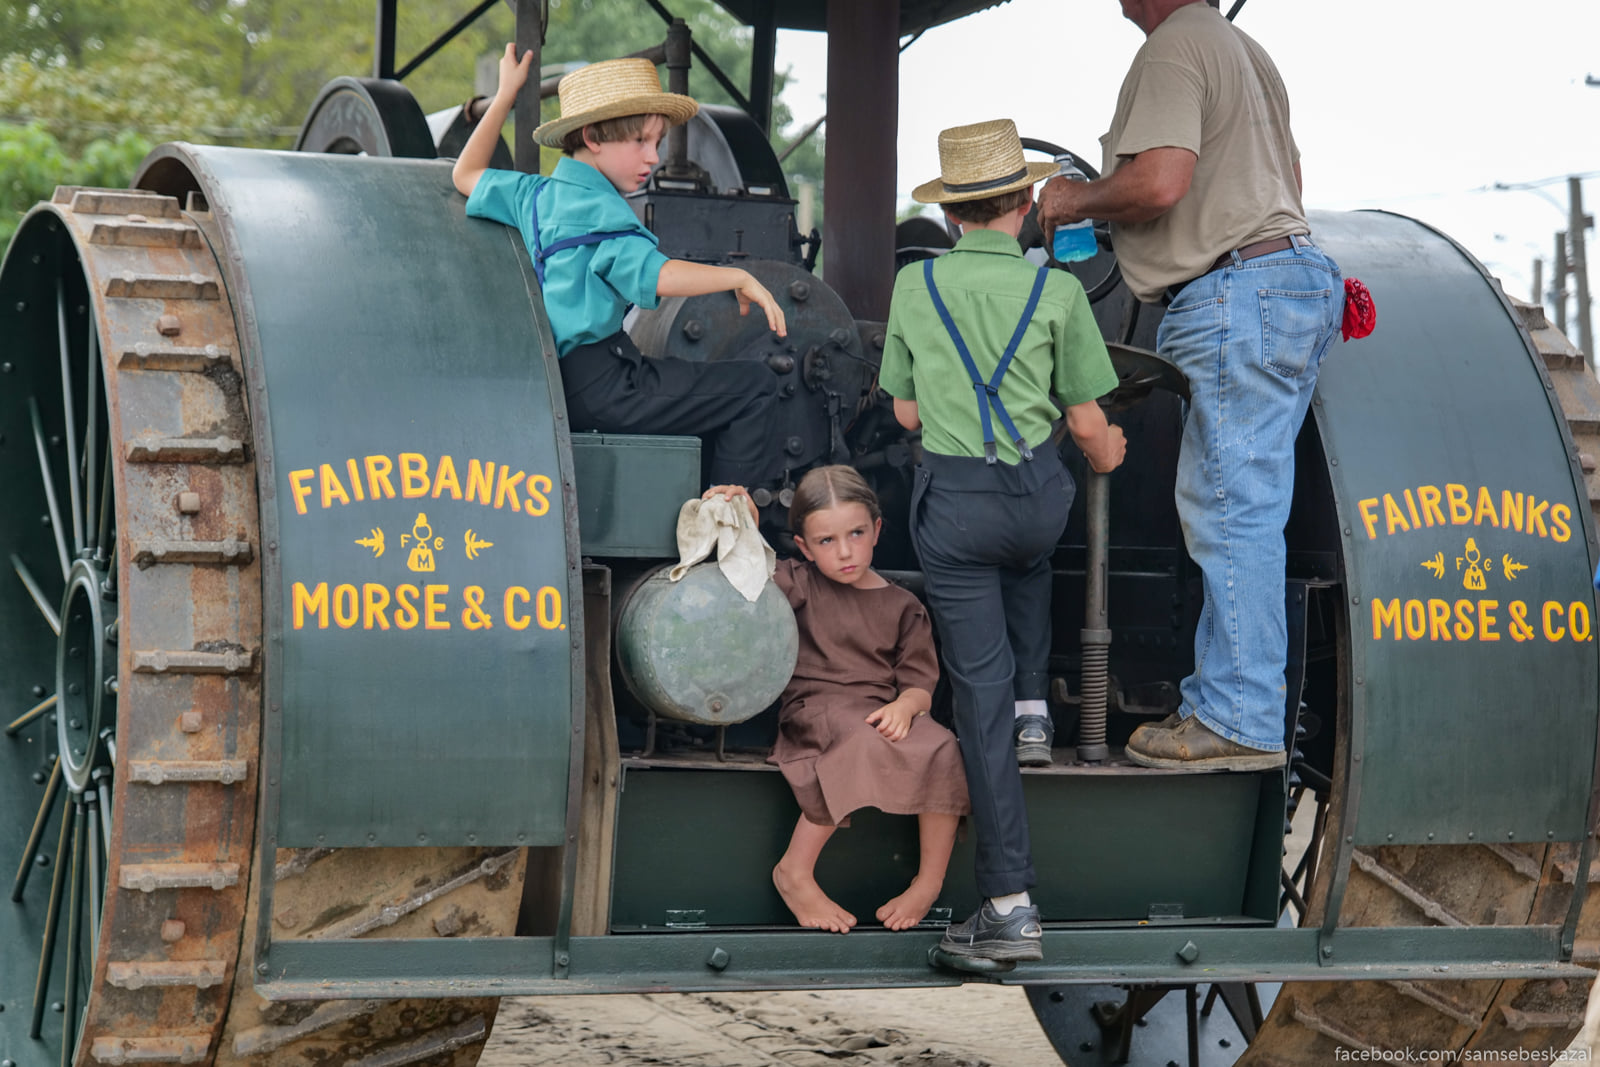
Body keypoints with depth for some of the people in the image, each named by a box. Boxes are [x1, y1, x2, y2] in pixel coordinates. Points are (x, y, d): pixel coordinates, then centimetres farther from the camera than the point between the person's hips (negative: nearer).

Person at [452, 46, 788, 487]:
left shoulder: (537, 195, 13)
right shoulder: (599, 211, -14)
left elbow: (467, 176, 31)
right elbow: (658, 275, -28)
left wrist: (505, 96, 32)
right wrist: (739, 278, -21)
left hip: (566, 381, 10)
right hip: (601, 387, -10)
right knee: (754, 386, -12)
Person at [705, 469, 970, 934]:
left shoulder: (902, 607, 16)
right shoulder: (801, 585, 13)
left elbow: (920, 681, 9)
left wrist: (905, 706, -14)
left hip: (882, 716, 3)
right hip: (816, 712, -3)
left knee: (941, 750, -27)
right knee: (861, 744, -37)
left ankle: (930, 882, -14)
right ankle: (795, 872, -27)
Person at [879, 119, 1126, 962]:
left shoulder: (915, 285, 1)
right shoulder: (1055, 290, -2)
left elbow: (906, 412, 8)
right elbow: (1086, 422, 3)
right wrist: (1106, 457, 26)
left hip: (950, 497, -1)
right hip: (1038, 489, 1)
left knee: (979, 688, 0)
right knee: (1027, 565, 40)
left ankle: (1010, 902, -2)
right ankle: (1034, 710, 30)